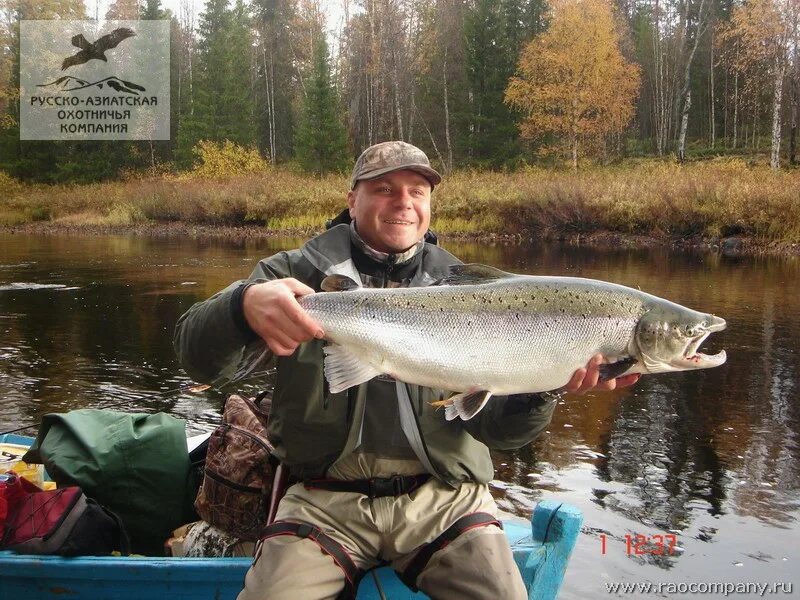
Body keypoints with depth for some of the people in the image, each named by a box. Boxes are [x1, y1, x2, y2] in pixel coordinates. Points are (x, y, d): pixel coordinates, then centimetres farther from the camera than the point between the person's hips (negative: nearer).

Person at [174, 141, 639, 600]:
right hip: (325, 500, -1)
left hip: (445, 498, 2)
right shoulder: (300, 272, 0)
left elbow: (495, 426, -1)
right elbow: (198, 359, -10)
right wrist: (243, 306, -33)